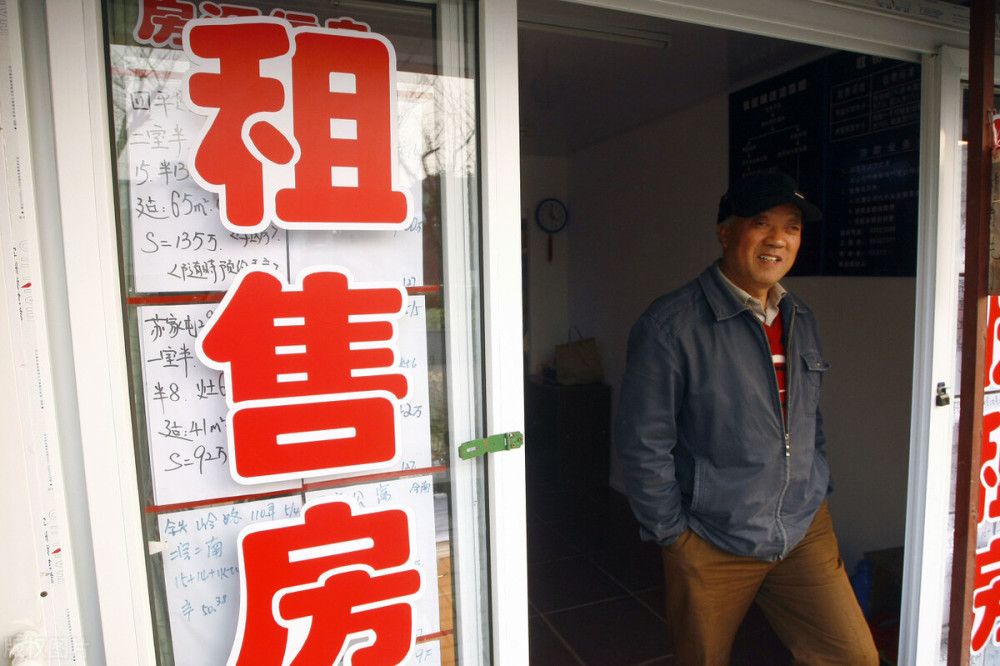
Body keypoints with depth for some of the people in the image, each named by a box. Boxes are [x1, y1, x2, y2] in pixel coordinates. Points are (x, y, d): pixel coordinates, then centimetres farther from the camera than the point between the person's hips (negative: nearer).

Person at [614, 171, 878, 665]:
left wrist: (816, 492, 12)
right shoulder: (670, 326, -17)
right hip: (711, 545, -5)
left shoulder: (800, 320, 7)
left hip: (805, 531, 6)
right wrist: (672, 532, -11)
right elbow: (642, 444, -15)